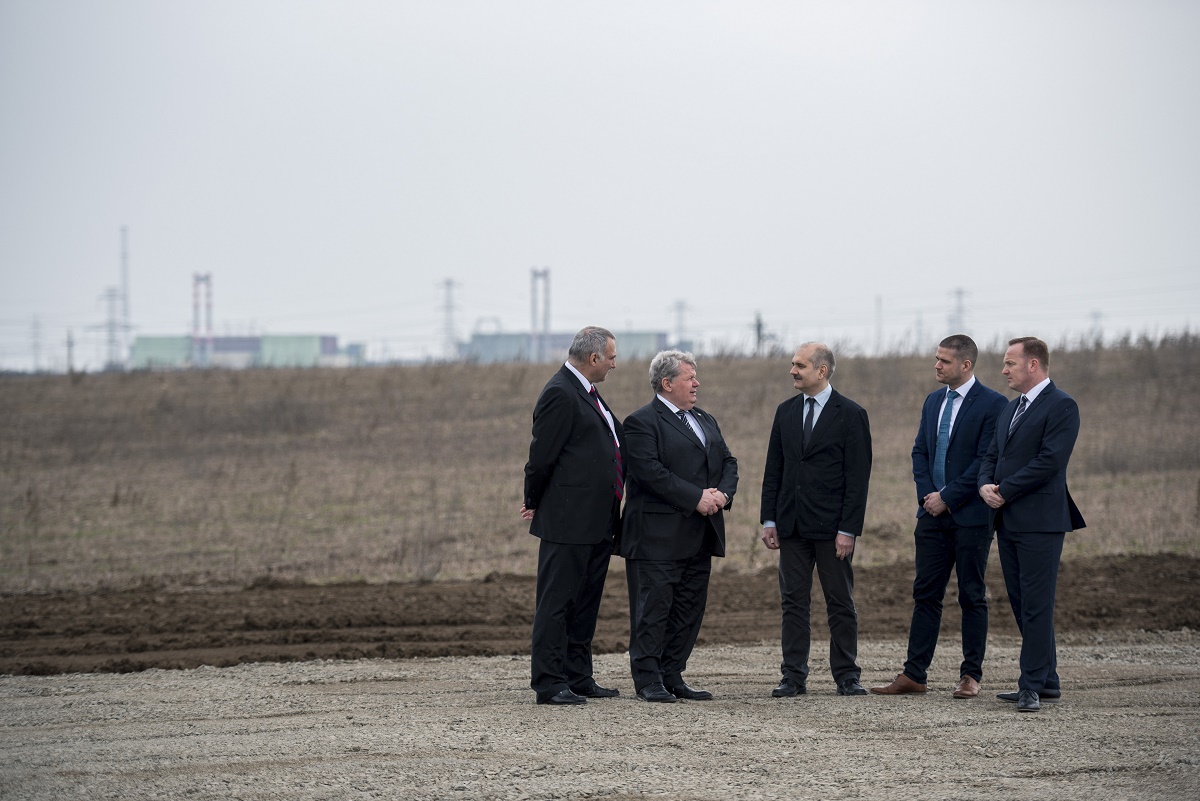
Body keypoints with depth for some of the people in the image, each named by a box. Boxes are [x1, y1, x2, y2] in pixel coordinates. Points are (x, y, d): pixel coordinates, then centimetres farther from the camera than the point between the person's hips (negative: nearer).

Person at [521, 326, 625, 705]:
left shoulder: (587, 393, 16)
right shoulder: (560, 394, -15)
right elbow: (542, 456, -15)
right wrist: (535, 504, -3)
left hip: (597, 523, 10)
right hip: (568, 521, -10)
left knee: (585, 603, 14)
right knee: (556, 603, -5)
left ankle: (578, 678, 21)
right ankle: (549, 684, -4)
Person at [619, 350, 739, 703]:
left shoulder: (706, 421, 19)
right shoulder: (641, 422, -7)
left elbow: (728, 462, 17)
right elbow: (651, 471, -18)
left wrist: (722, 494, -5)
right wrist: (696, 498, -19)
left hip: (699, 537, 8)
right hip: (658, 537, -8)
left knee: (690, 608, 8)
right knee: (654, 607, -6)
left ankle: (672, 676, 14)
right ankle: (648, 680, -2)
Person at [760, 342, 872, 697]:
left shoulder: (850, 415, -5)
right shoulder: (786, 412, 10)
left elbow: (858, 477, -7)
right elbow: (774, 470, 13)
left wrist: (848, 530, -13)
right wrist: (769, 520, 5)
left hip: (831, 527, -4)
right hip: (792, 526, 4)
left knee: (840, 603, 2)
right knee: (793, 602, 4)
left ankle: (846, 676, 8)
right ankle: (794, 677, 7)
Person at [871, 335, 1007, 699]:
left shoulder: (992, 404, -9)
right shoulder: (933, 401, 14)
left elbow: (986, 460, -14)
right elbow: (920, 452, 15)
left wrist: (947, 497, -13)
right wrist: (927, 495, -2)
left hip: (971, 515, -6)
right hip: (934, 512, 6)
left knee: (972, 597, 1)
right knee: (925, 594, 5)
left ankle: (971, 676, 7)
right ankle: (914, 674, 7)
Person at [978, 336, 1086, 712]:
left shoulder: (1061, 406, -9)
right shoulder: (1010, 410, 19)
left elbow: (1049, 460, -17)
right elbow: (992, 456, 19)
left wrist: (1004, 491, -14)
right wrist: (985, 485, -3)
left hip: (1040, 522, -9)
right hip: (1008, 522, 9)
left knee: (1036, 606, -8)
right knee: (1022, 605, 10)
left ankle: (1033, 686, -9)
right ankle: (1047, 681, 17)